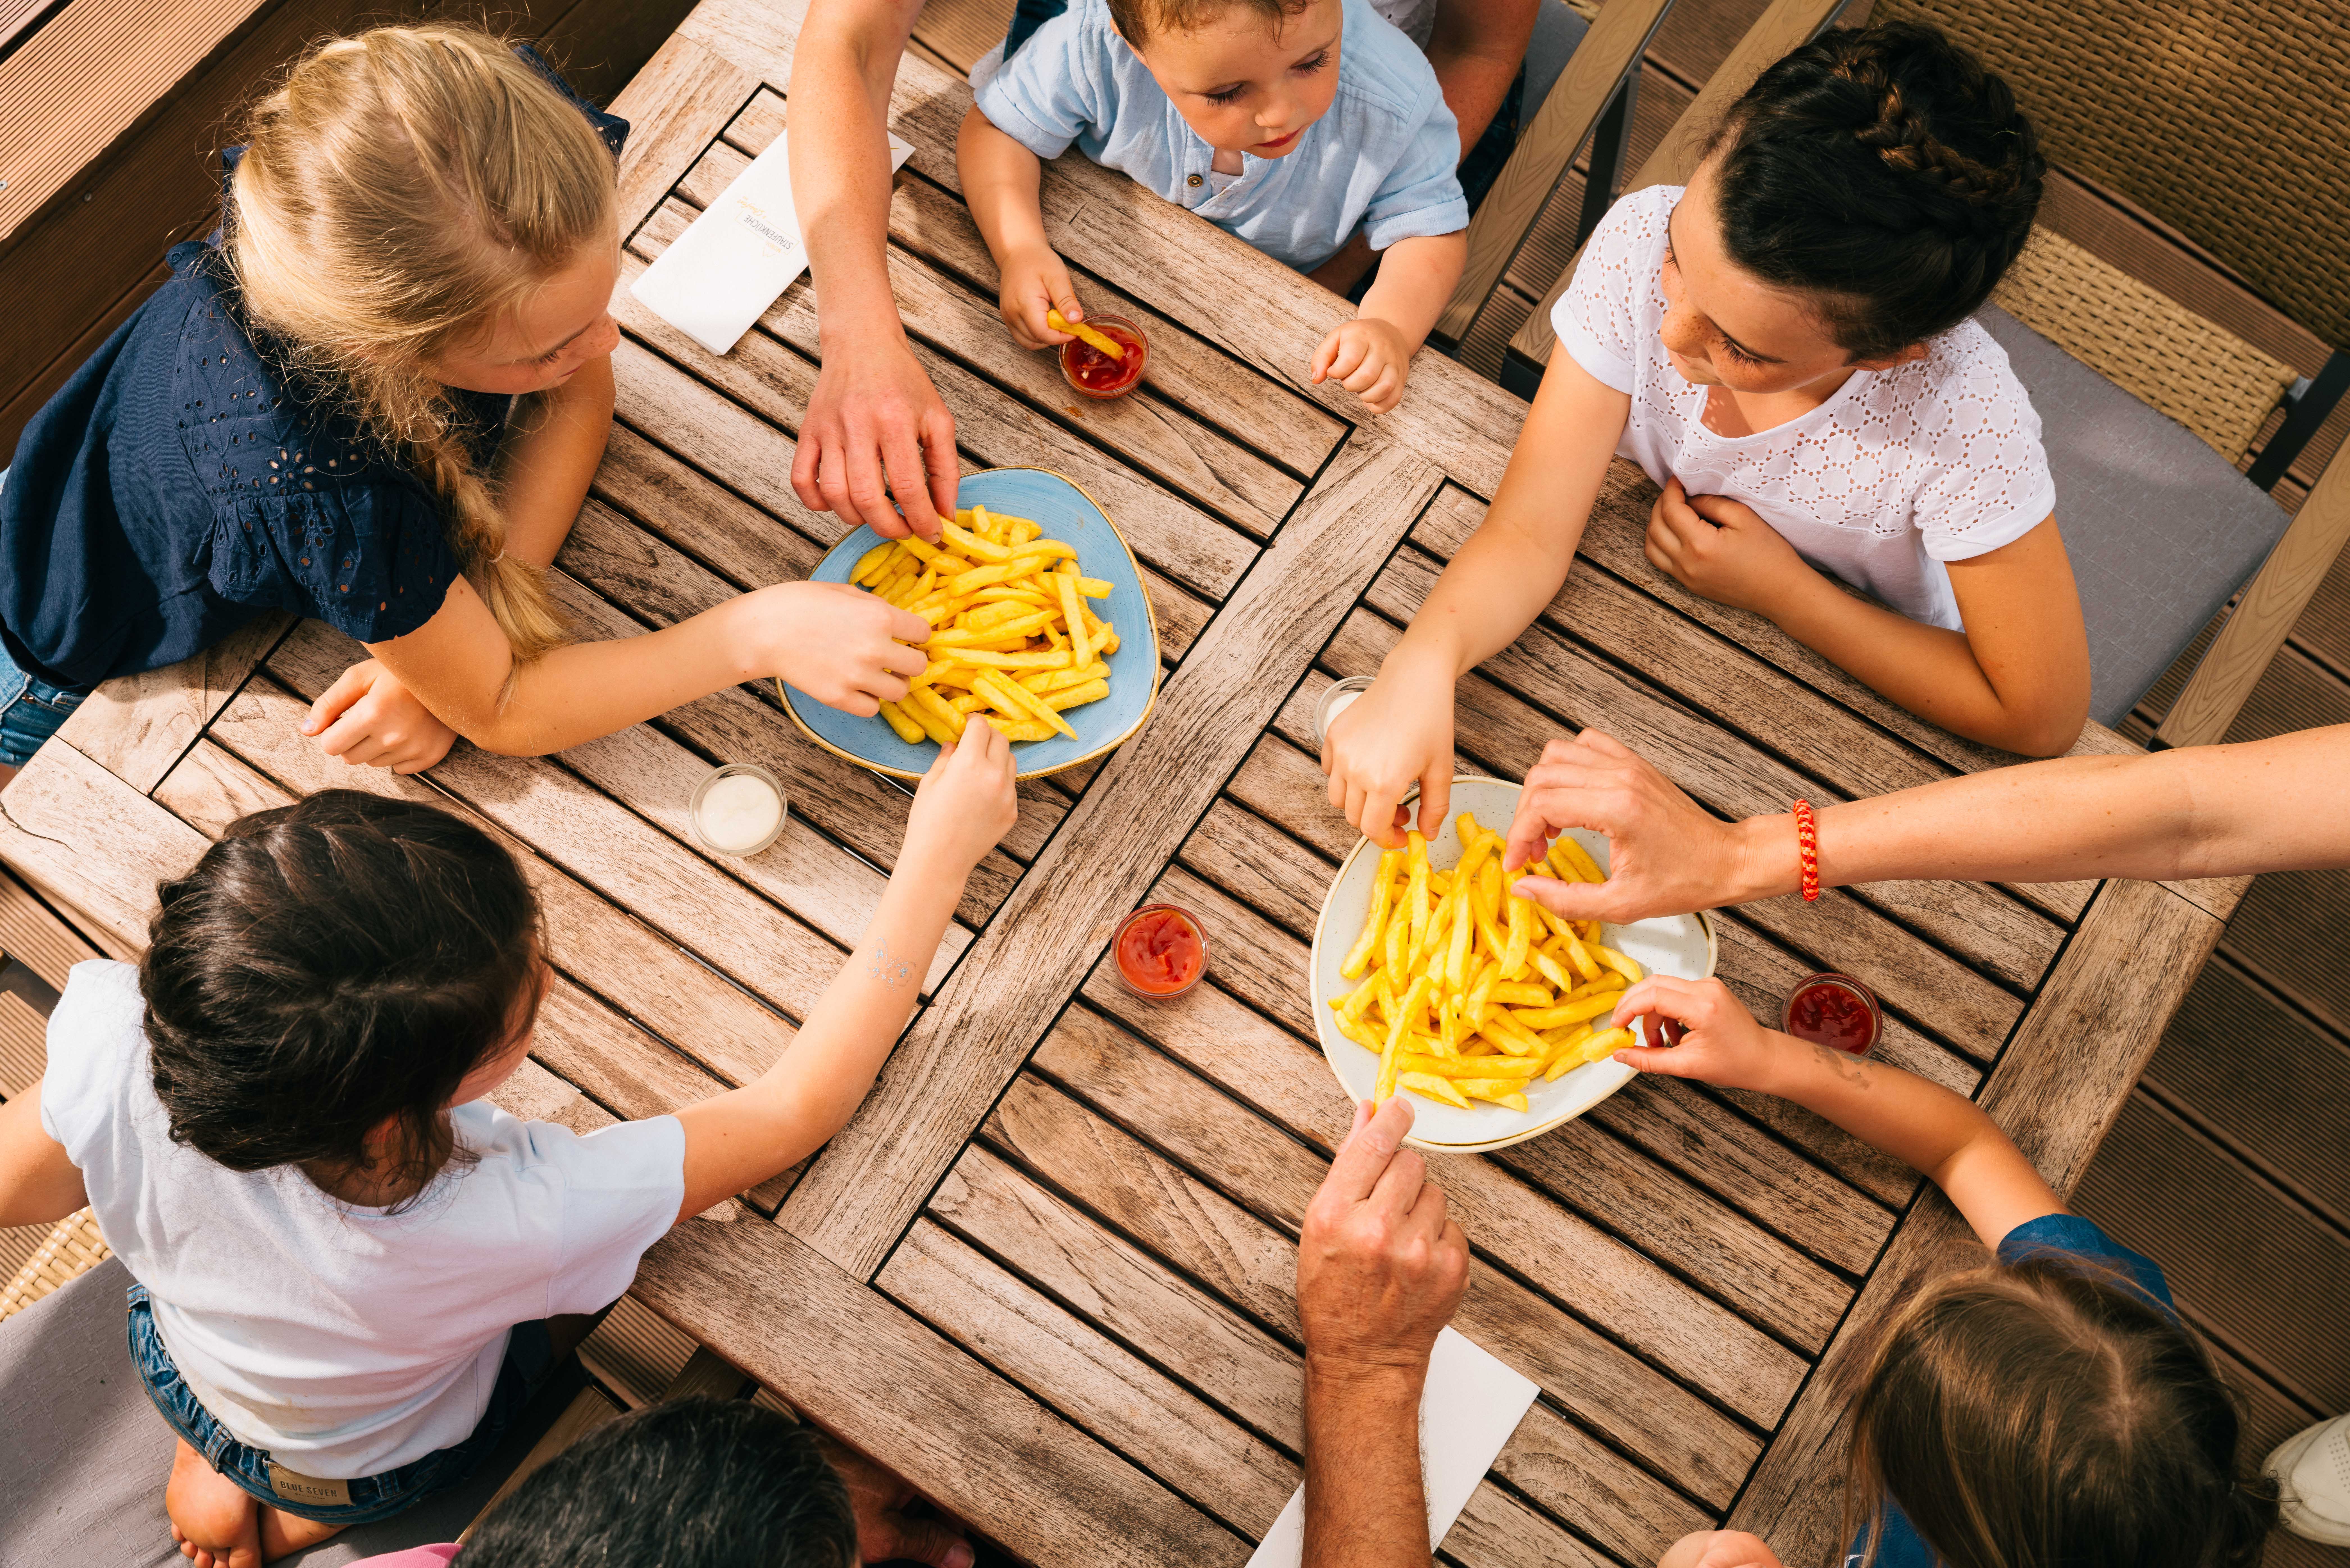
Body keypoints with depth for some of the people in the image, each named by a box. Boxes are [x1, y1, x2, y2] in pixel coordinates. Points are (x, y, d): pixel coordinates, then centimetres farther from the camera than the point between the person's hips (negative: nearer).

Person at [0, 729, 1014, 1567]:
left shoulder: (115, 1055, -41)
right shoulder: (525, 1220, -49)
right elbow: (799, 1107, -36)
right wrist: (940, 858, -32)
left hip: (178, 1369, 3)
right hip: (383, 1468, -3)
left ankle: (221, 1464, 26)